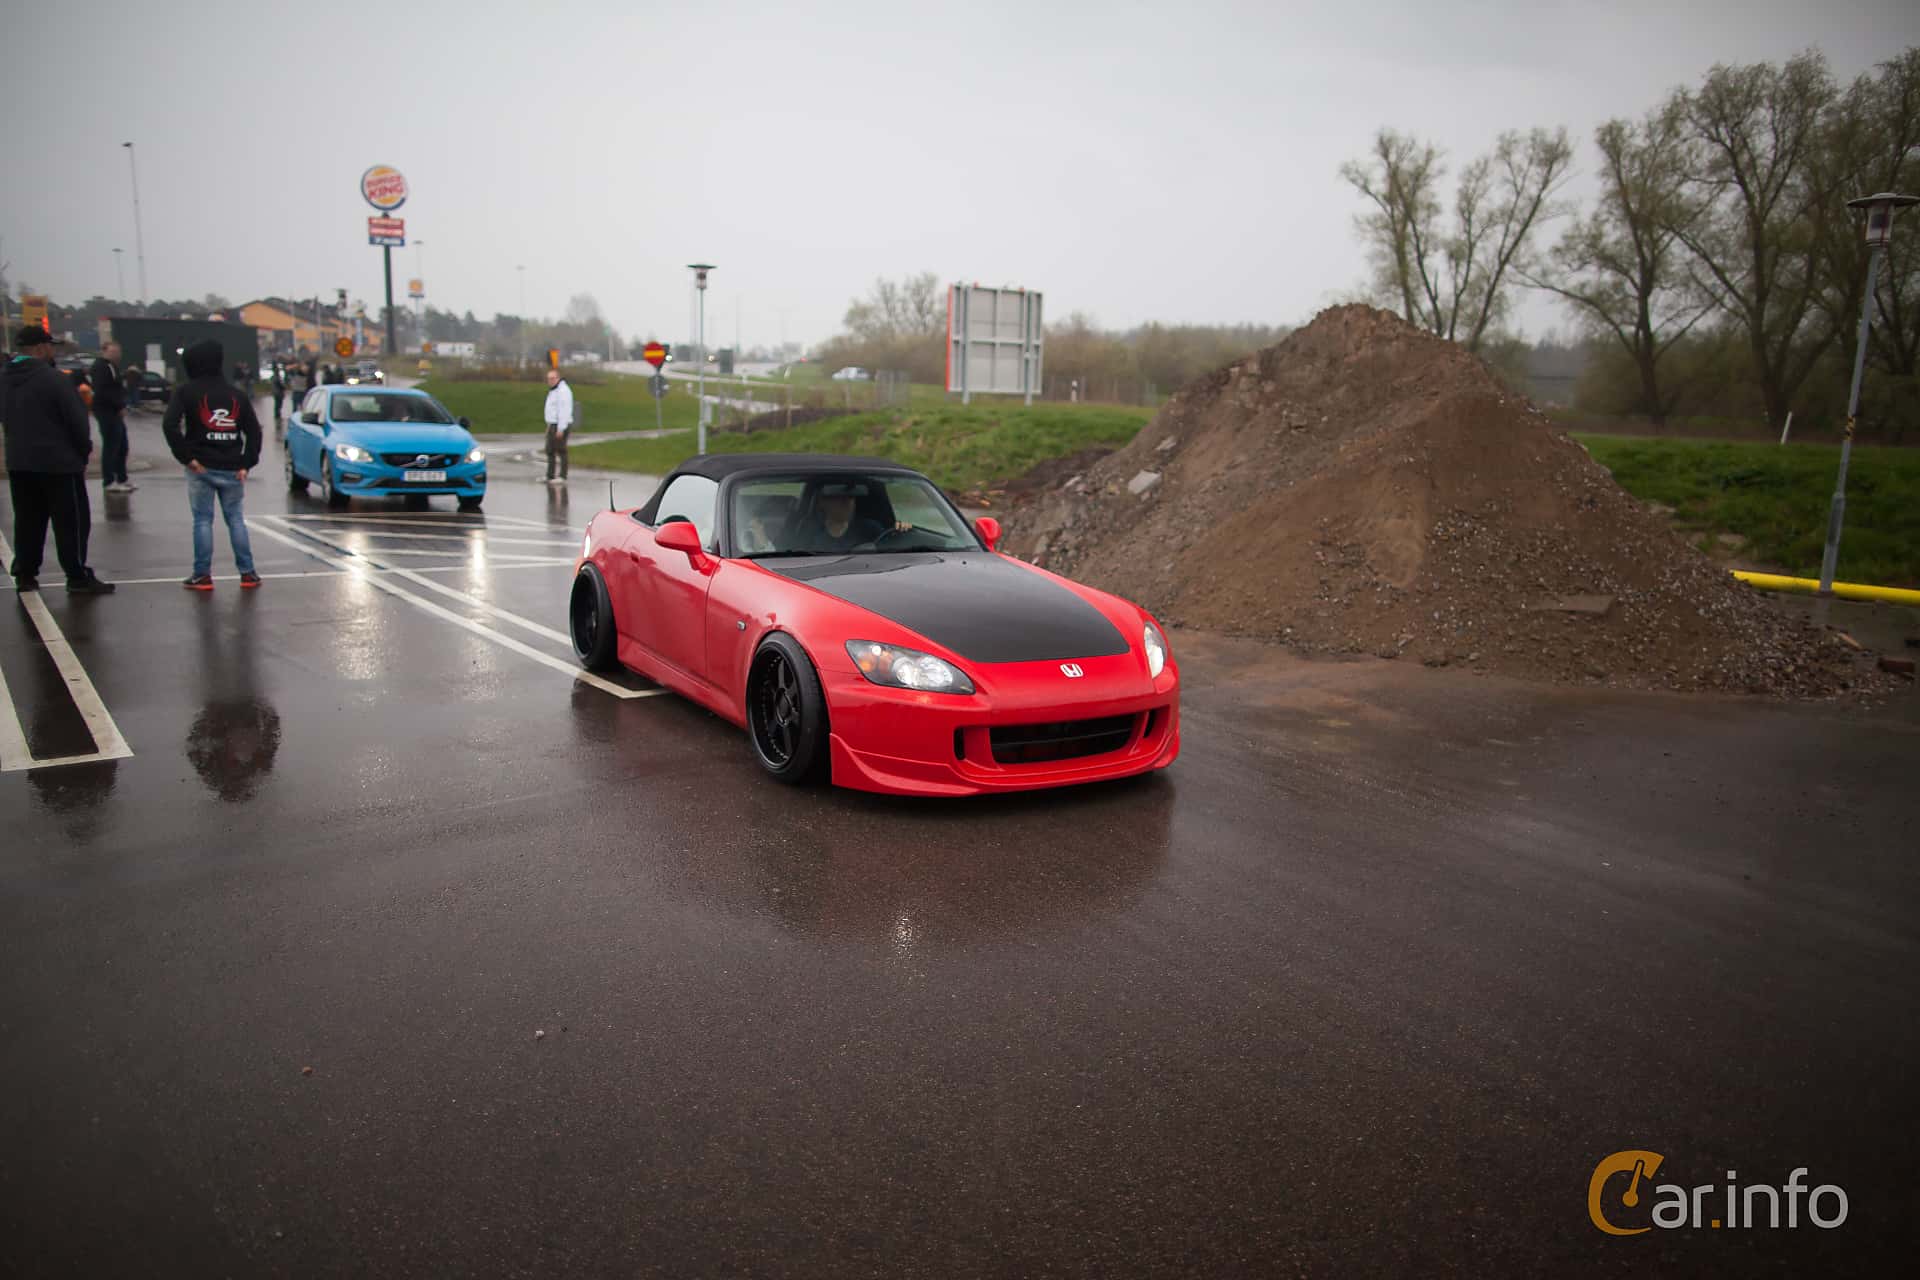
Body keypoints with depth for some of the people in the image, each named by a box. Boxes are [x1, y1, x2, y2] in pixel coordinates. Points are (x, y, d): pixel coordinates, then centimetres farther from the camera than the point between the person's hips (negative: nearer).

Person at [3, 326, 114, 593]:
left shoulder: (9, 379, 6)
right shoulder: (52, 379, -16)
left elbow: (8, 421, 15)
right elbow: (76, 420, -15)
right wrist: (84, 453, -1)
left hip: (19, 463, 7)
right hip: (58, 463, -7)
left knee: (27, 521, 15)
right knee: (72, 521, 0)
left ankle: (24, 574, 19)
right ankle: (79, 578, 1)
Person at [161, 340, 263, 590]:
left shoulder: (186, 391, -5)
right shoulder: (236, 393, 7)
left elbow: (170, 424, -17)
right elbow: (254, 430, 4)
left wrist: (186, 457, -11)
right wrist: (246, 464, 1)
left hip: (201, 468, -3)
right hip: (232, 469, 3)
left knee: (202, 520, 4)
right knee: (236, 520, 9)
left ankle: (202, 576, 5)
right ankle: (247, 573, 7)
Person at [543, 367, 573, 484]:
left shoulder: (563, 390, -17)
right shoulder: (554, 390, 16)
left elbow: (564, 411, -22)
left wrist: (561, 429, -25)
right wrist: (549, 425, 21)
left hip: (560, 426, -10)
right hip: (553, 425, 10)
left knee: (561, 451, -6)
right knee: (550, 451, 11)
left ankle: (562, 477, -2)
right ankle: (550, 476, 16)